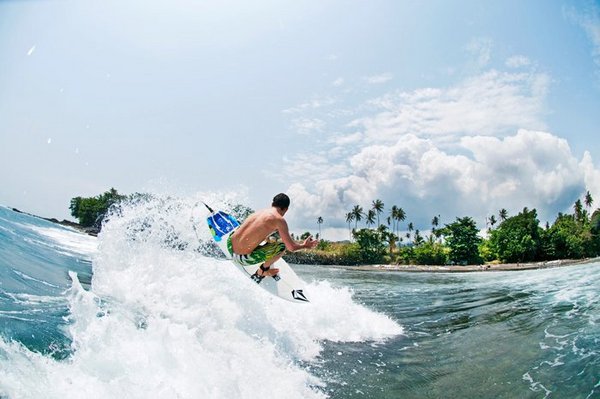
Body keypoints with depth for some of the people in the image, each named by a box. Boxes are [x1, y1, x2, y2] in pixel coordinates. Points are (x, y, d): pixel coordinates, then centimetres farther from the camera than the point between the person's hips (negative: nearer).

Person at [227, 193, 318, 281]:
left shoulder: (260, 212, 13)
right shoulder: (279, 220, -8)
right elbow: (291, 247, -5)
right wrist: (305, 245, 15)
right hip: (243, 258, -7)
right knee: (282, 246, 1)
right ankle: (261, 272, 15)